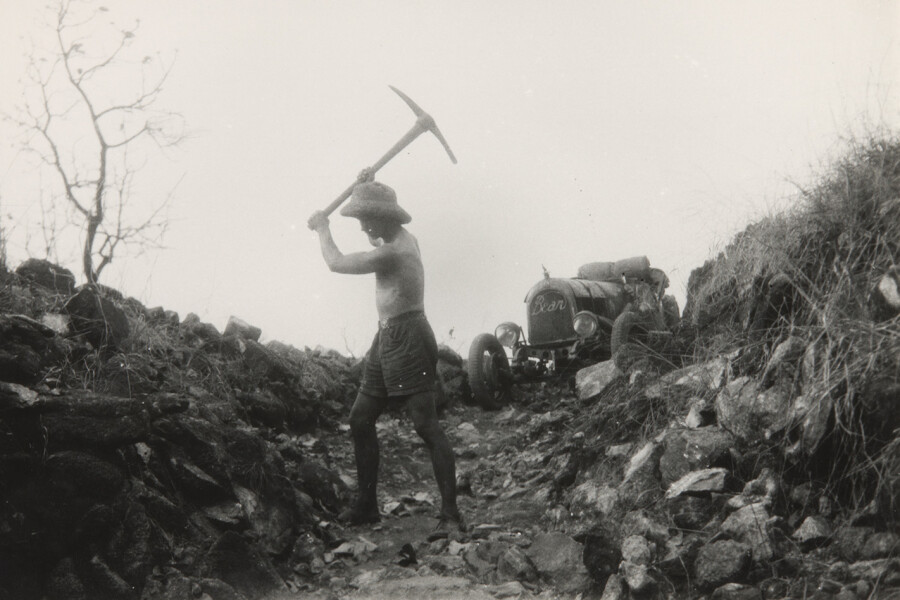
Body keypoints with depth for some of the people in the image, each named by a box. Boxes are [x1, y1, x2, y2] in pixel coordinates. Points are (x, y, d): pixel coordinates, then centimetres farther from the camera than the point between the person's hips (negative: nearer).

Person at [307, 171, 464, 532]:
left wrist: (322, 229, 9)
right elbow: (377, 240, 36)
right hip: (388, 340, 10)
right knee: (360, 419, 11)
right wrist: (367, 189, 24)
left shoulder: (391, 253, -19)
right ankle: (366, 505, 18)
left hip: (408, 340, -10)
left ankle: (450, 512, -11)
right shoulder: (403, 240, 12)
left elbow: (336, 263, -10)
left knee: (426, 425, -12)